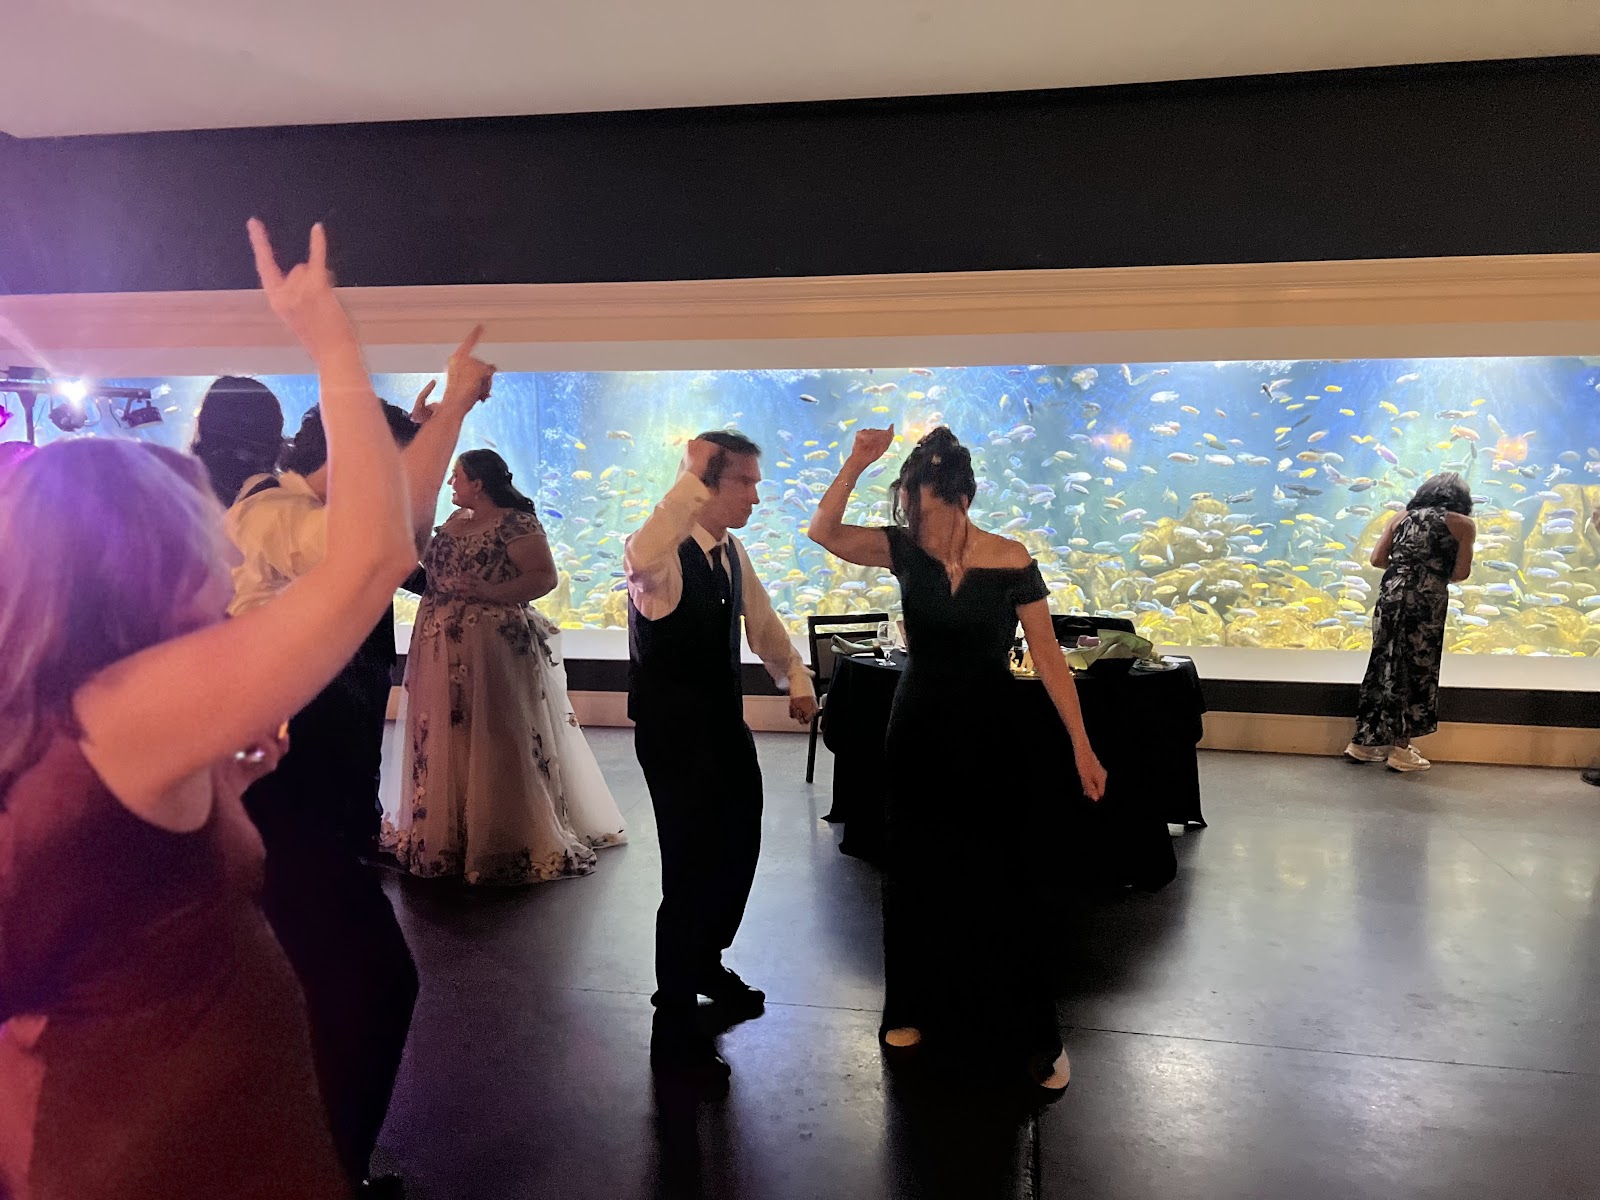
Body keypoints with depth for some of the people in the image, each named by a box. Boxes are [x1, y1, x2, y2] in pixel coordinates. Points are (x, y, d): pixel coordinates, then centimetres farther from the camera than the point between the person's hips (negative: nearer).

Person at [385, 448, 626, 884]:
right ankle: (447, 830, 27)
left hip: (493, 647, -8)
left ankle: (511, 842, 10)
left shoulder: (515, 522, -9)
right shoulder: (454, 521, 16)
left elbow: (545, 576, -17)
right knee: (444, 741, 13)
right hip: (442, 650, 8)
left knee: (495, 743, -2)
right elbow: (435, 569, 21)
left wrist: (487, 592, -23)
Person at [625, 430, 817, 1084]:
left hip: (726, 727, 8)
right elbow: (641, 559, -46)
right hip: (675, 735, -8)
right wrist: (691, 478, -44)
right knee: (692, 871, -3)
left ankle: (705, 963, 46)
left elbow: (761, 620, 19)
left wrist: (796, 677, 7)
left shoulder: (733, 553, 6)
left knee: (737, 855, 19)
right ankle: (674, 1030, 16)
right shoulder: (666, 553, -20)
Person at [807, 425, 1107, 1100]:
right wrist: (856, 464, -26)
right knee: (914, 873, 13)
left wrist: (1081, 747, -11)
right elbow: (824, 532, -14)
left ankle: (1031, 1041, 17)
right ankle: (917, 1008, 34)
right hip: (917, 728, 3)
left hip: (986, 733, -3)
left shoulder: (1011, 563, -12)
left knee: (996, 884, 0)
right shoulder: (905, 550, -5)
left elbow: (1048, 657, -9)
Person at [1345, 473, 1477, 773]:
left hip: (1391, 593, 4)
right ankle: (1400, 748, 12)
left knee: (1385, 665, 13)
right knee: (1417, 670, 6)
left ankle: (1364, 742, 19)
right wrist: (1439, 574, 18)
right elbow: (1461, 573, -2)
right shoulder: (1463, 524, 4)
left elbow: (1377, 559, 7)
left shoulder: (1401, 517, 15)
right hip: (1427, 600, -4)